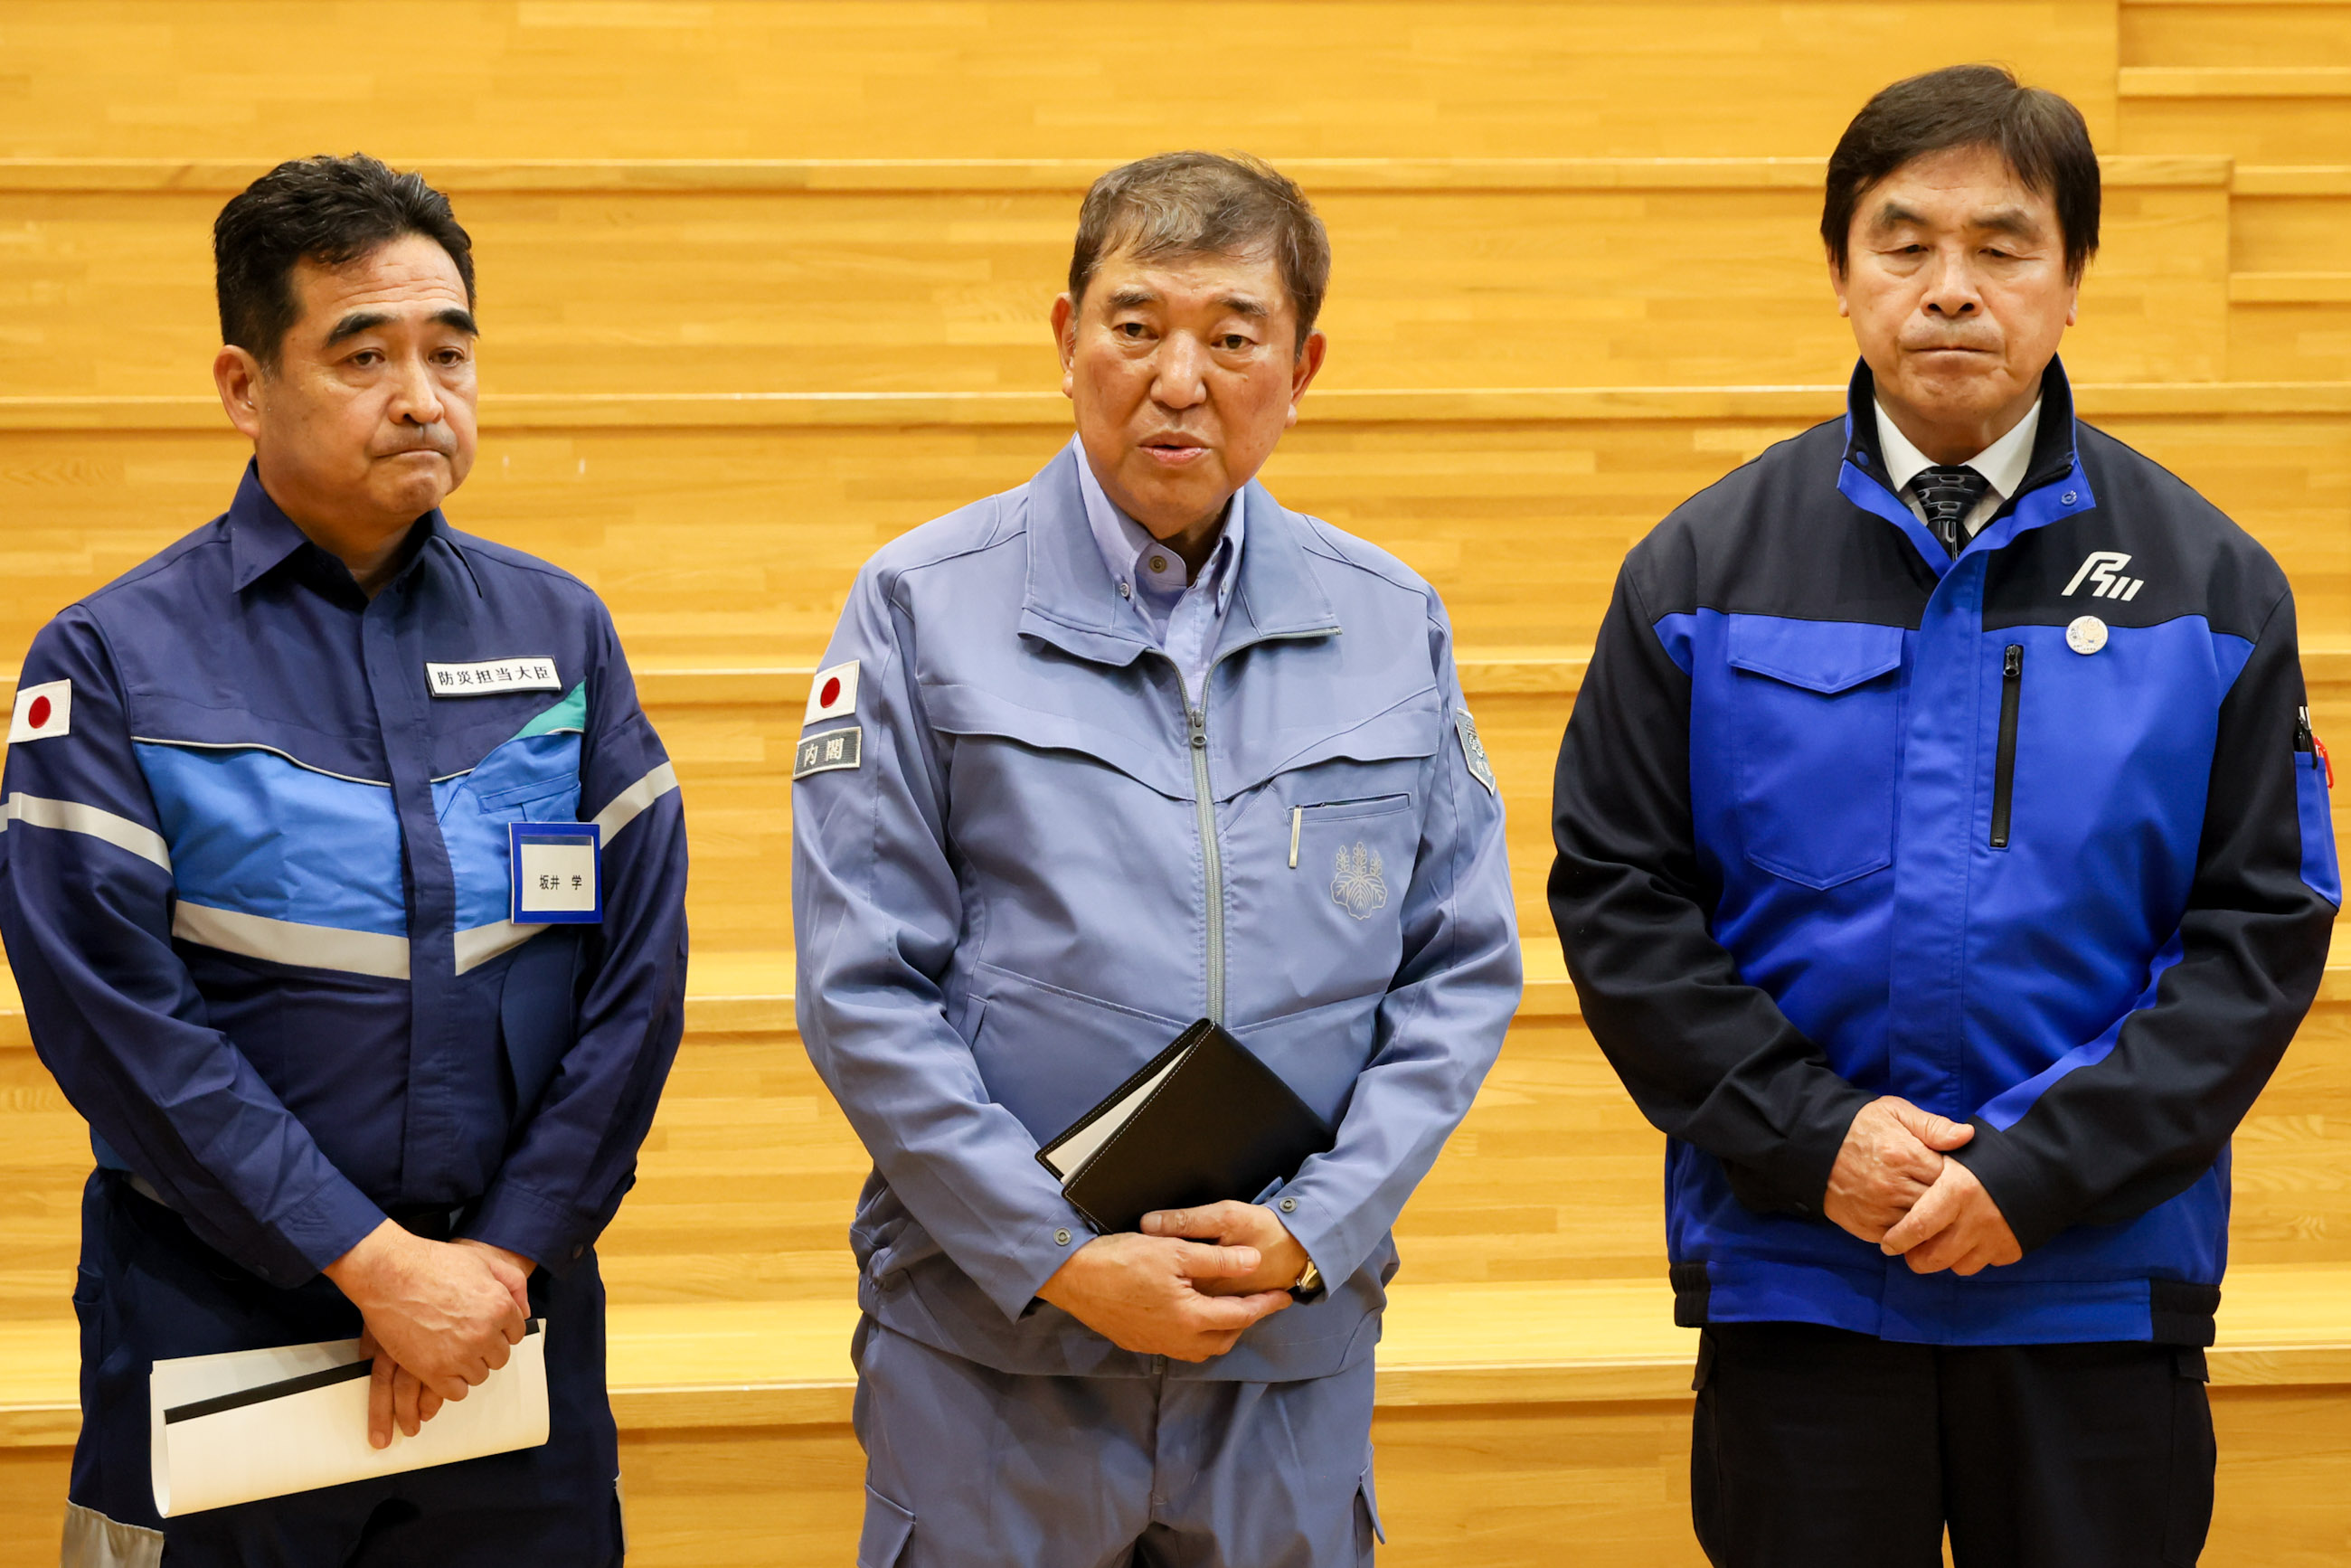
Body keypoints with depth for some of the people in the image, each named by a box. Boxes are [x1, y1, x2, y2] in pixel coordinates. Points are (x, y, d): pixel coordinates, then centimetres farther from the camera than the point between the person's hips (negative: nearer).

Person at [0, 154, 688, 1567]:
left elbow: (640, 967, 1)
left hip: (513, 1308, 3)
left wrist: (507, 1251, -9)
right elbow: (115, 1012, -12)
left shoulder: (557, 632, 6)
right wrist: (372, 1262, -15)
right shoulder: (114, 661, -4)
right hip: (216, 1322, -3)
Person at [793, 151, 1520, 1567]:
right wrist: (1061, 1260, -12)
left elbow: (1464, 969, 6)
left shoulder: (1392, 625, 7)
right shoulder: (926, 607, -2)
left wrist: (1312, 1232, -7)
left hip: (1298, 1348, 2)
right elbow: (863, 993, -6)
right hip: (989, 1345, -2)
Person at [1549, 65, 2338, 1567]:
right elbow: (1615, 893, 2)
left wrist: (2047, 1168, -12)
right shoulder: (1705, 569, 2)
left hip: (2103, 1276, 0)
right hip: (1792, 1275, 0)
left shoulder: (2206, 579, 2)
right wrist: (1808, 1135, -10)